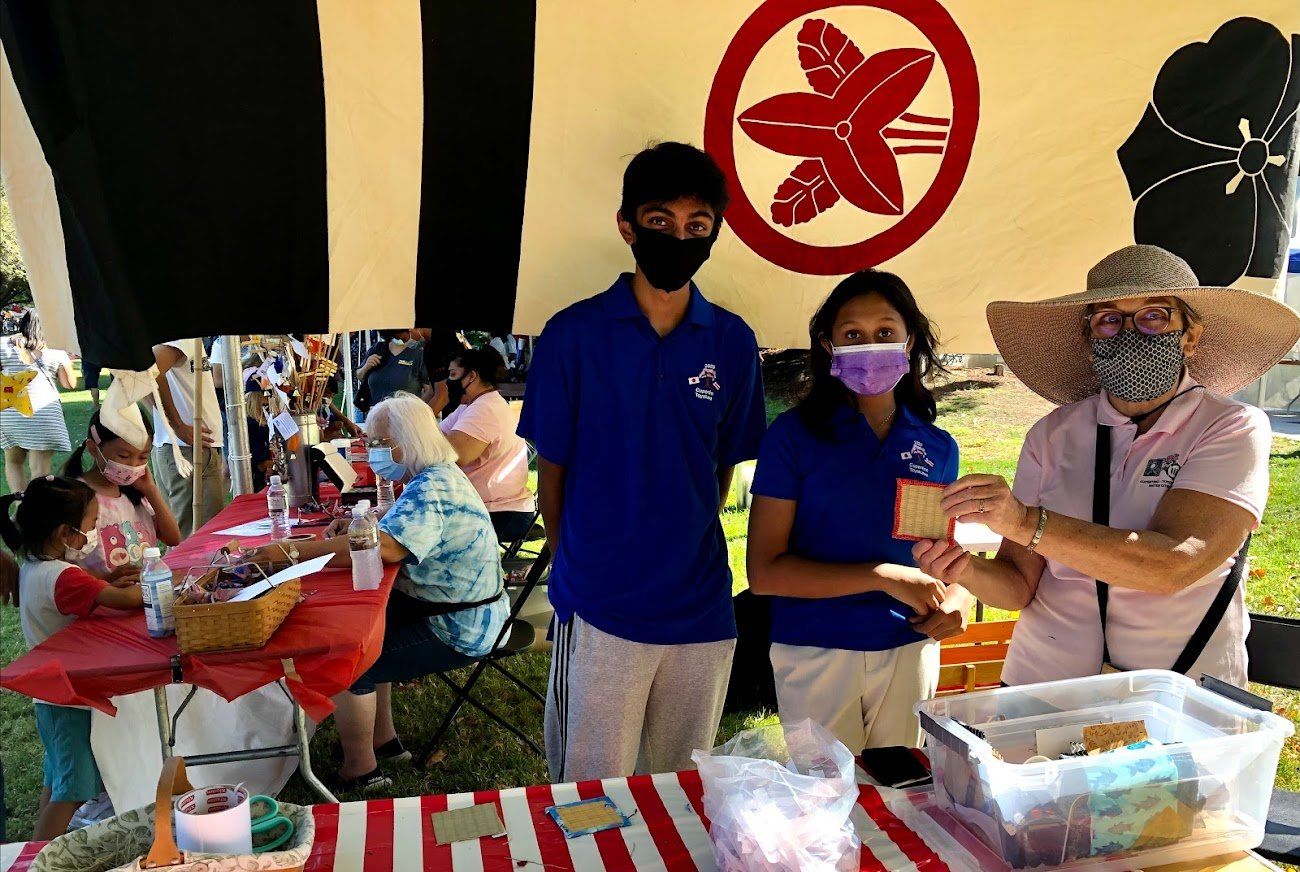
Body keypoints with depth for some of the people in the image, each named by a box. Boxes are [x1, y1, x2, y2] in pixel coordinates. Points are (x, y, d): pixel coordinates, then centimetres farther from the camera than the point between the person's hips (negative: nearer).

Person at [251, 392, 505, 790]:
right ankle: (384, 740, 26)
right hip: (445, 610, 10)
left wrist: (293, 550, -35)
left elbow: (380, 547, -38)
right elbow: (395, 532, 18)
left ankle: (360, 771, 5)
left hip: (458, 631, -10)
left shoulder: (431, 492, -25)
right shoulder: (436, 475, 9)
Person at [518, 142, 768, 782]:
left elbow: (723, 470, 10)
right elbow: (552, 472, 1)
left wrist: (682, 555, 7)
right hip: (599, 611, -2)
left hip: (701, 609, 3)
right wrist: (578, 567, 5)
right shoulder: (574, 335, -7)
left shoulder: (733, 343, 1)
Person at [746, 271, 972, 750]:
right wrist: (884, 577, -17)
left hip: (910, 652, 4)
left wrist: (955, 602, -7)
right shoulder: (795, 433, -8)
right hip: (816, 653, -3)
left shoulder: (937, 447, 3)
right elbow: (764, 571, -12)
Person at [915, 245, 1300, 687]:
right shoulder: (1052, 435, 3)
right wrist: (968, 571, -19)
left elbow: (1175, 564, -18)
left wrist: (1026, 521, -25)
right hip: (1045, 684, 1)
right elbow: (1019, 584, 2)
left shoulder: (1234, 428, -3)